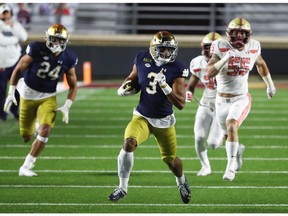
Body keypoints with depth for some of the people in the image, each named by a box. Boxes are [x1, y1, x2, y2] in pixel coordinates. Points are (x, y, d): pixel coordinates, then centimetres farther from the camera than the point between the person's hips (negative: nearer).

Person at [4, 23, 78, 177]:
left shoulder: (68, 59, -10)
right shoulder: (37, 50, -19)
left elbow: (73, 85, 1)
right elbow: (18, 69, -7)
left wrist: (66, 107, -10)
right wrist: (11, 93, -9)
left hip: (48, 98, 1)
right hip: (28, 93, -1)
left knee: (45, 131, -19)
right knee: (26, 136, 5)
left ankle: (26, 167, -8)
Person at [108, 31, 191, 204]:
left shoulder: (177, 69, -16)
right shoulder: (142, 59, -7)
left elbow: (181, 104, -22)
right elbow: (133, 79, 14)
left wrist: (164, 86, -35)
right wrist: (126, 88, -8)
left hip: (164, 121, -1)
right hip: (143, 117, 1)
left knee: (171, 160, 10)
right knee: (129, 143, -26)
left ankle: (182, 182, 47)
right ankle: (123, 187, -13)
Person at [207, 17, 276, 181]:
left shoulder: (253, 48, -5)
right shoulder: (221, 47, -14)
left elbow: (261, 64, 18)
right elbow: (210, 73, -23)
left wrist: (270, 84, 27)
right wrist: (225, 58, -36)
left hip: (241, 99, -1)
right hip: (223, 100, 1)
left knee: (231, 126, -27)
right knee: (228, 136, 17)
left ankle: (231, 167, -23)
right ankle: (238, 150, 53)